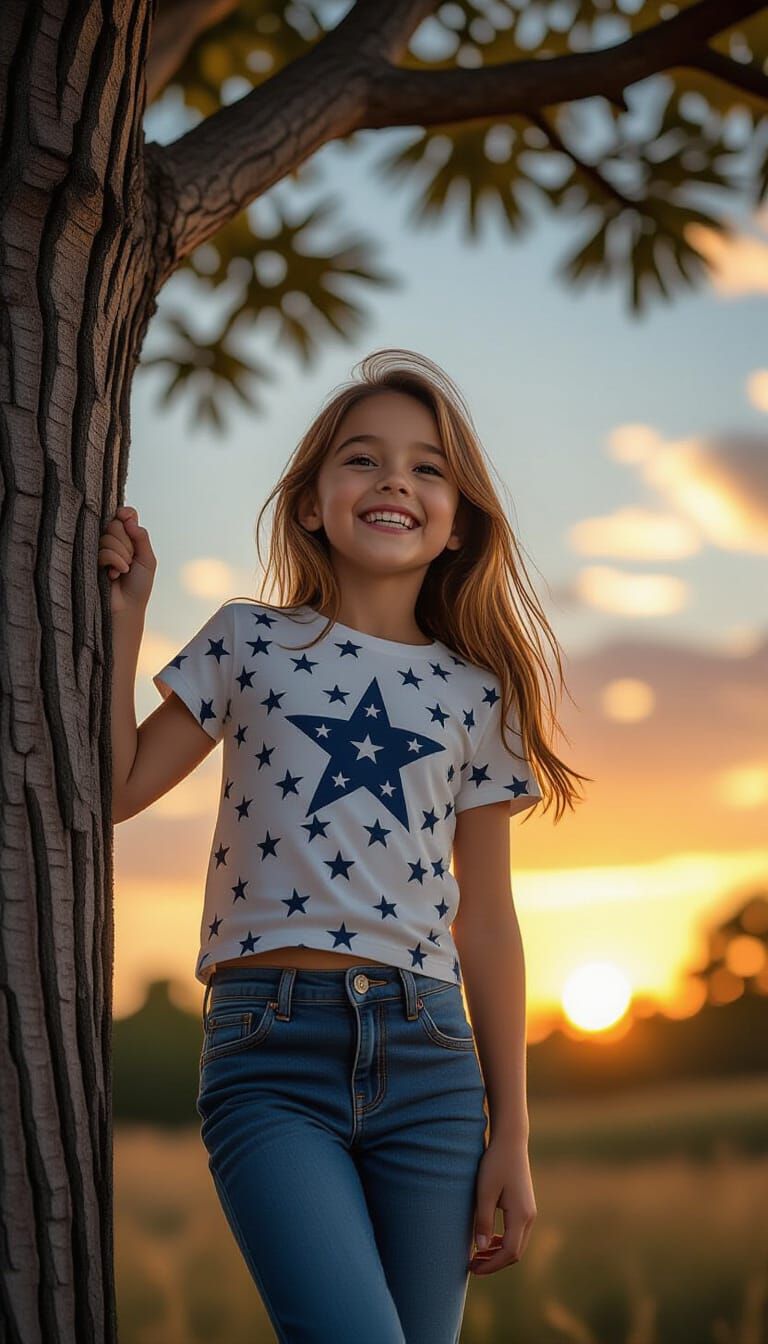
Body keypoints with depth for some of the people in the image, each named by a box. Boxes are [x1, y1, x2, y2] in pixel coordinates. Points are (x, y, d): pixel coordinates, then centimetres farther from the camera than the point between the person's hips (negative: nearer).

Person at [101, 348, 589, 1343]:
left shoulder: (477, 692, 12)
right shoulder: (250, 642, 9)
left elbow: (486, 924, 12)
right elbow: (119, 788, 7)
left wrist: (510, 1135, 9)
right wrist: (124, 616, 4)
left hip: (429, 1062, 3)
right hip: (271, 1051, -2)